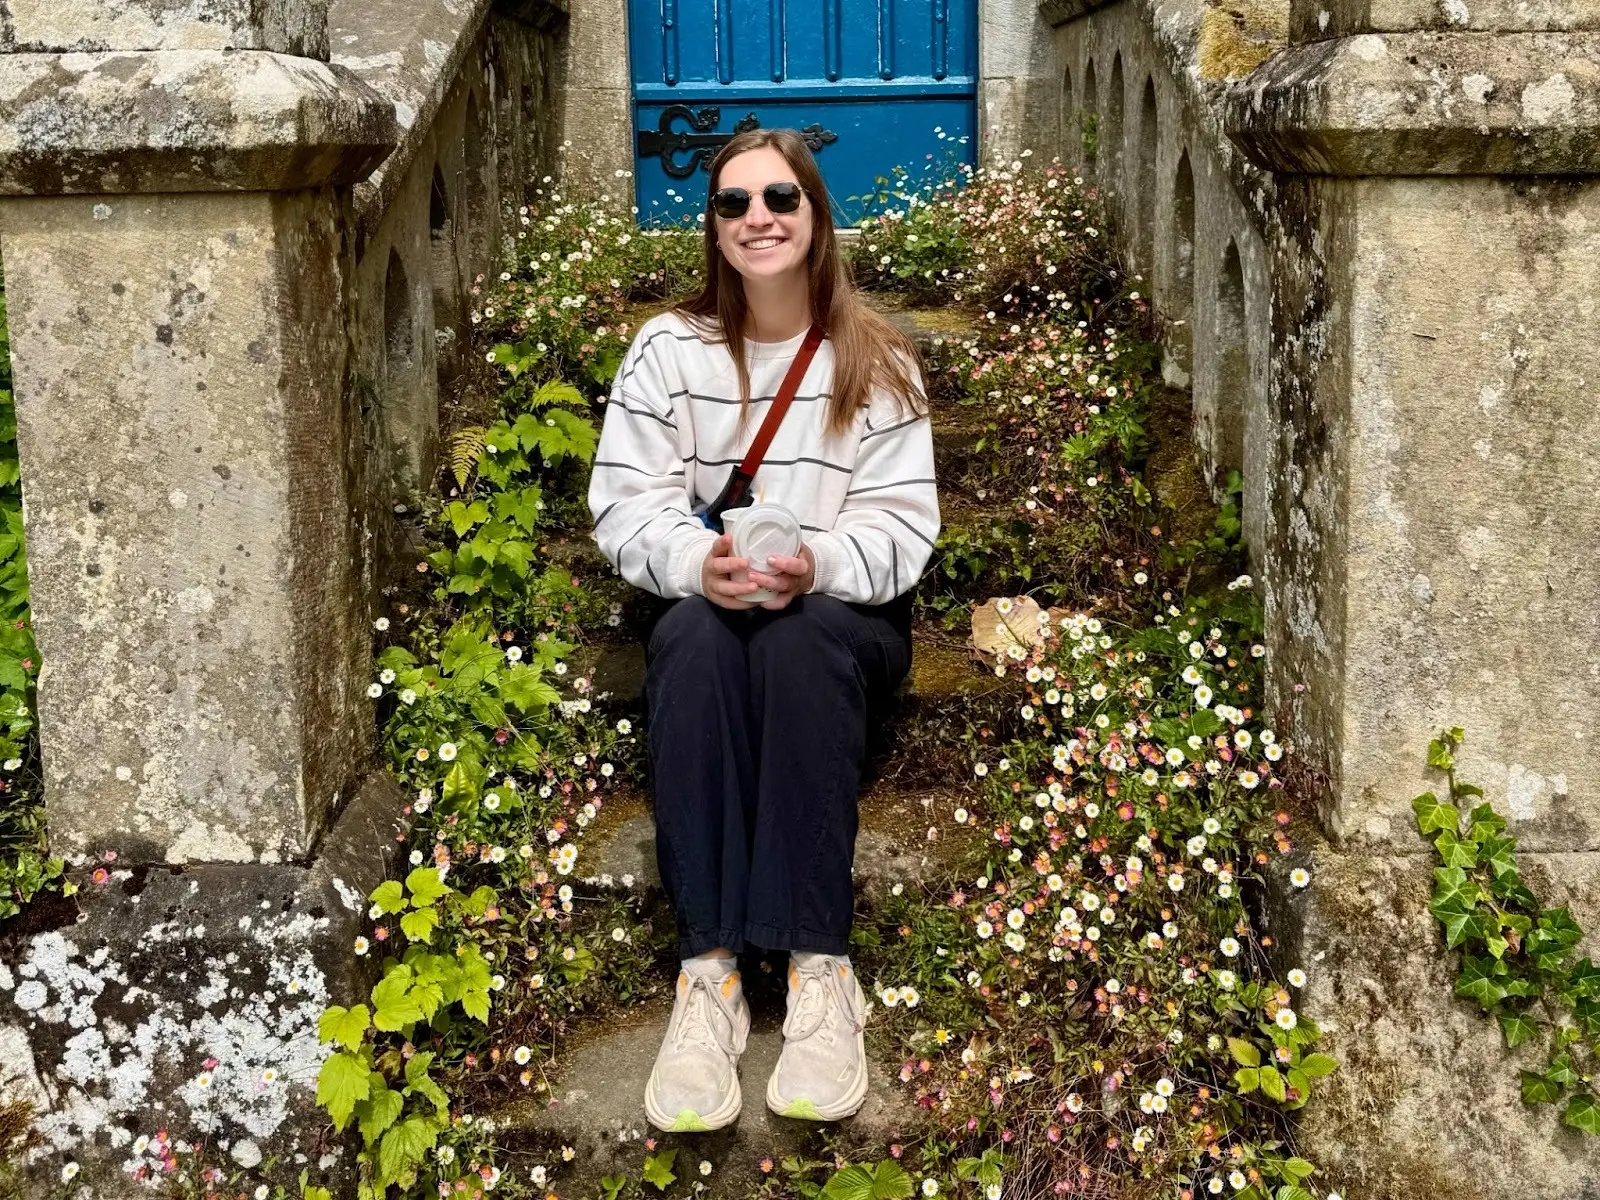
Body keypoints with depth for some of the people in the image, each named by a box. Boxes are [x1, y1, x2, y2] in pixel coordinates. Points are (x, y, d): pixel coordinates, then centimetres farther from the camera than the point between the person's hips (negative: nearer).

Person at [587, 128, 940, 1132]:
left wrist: (816, 563, -28)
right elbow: (628, 502, -6)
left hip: (847, 617, 0)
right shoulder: (669, 350, 3)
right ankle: (709, 969, -38)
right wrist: (698, 562, -28)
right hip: (707, 609, 1)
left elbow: (902, 525, -6)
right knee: (695, 634, -35)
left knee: (799, 636, -36)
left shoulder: (877, 361, 1)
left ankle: (821, 967, -36)